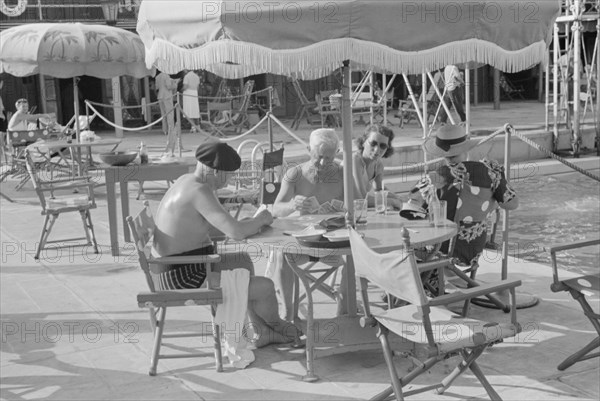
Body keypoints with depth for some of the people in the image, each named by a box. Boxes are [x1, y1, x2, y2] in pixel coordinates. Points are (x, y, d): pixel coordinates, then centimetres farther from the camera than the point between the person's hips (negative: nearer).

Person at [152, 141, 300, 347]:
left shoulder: (187, 180, 6)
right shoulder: (200, 191, -24)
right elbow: (237, 232, -30)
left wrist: (252, 222, 4)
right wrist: (260, 220, -8)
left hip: (172, 271, 11)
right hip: (186, 280, -10)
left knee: (243, 260, 28)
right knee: (266, 287, -5)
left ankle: (260, 330, 33)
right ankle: (275, 325, 29)